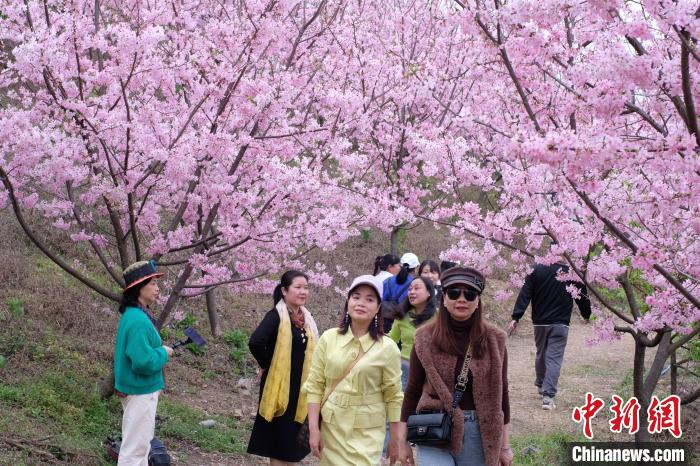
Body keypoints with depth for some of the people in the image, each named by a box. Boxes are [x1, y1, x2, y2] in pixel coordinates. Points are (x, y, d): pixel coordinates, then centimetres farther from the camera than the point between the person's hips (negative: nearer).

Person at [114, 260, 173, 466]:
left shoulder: (134, 315, 6)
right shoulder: (137, 320, -25)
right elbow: (144, 362, -29)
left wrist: (159, 351, 7)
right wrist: (163, 353, -14)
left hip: (139, 388, 10)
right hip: (140, 390, -10)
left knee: (142, 440, 22)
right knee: (135, 445, -1)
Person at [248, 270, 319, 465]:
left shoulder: (306, 318, 7)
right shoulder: (276, 316, -16)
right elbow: (255, 342, -30)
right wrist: (267, 365, -16)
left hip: (300, 385, 7)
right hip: (279, 384, -7)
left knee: (293, 435, 16)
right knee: (279, 436, 2)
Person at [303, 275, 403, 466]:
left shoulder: (387, 348, -6)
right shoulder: (329, 338, -2)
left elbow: (393, 397, -2)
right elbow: (314, 385, 0)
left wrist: (395, 440, 1)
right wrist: (313, 429, -5)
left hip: (367, 432, -2)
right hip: (331, 426, 2)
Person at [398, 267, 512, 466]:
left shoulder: (494, 340, 1)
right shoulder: (426, 338, -2)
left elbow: (500, 393, 6)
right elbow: (413, 391, 4)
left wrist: (504, 445, 7)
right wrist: (402, 440, 2)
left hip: (479, 433, 1)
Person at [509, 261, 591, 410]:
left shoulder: (537, 270, -5)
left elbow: (524, 295, -8)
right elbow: (582, 297, 5)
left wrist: (515, 317, -7)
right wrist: (587, 315, 23)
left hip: (539, 322, 2)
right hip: (560, 324, -2)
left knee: (540, 355, 21)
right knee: (554, 359, -4)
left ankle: (540, 385, 39)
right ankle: (548, 396, -13)